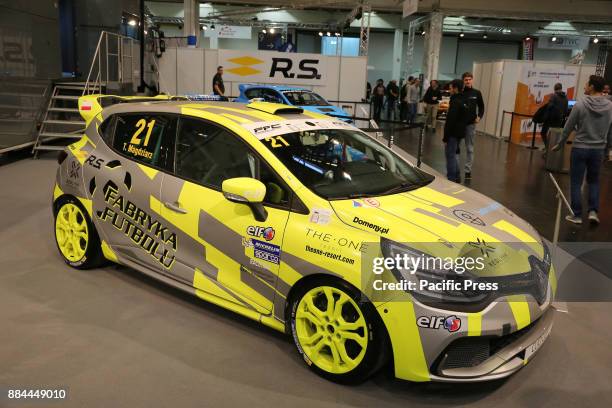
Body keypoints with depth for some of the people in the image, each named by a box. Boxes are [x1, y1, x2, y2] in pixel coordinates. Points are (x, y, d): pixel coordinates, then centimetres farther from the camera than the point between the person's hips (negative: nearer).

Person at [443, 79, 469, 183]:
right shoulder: (464, 101, 13)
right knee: (453, 155, 19)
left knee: (450, 156, -2)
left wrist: (445, 137, -19)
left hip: (453, 133, -10)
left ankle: (451, 178, 2)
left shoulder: (455, 102, -18)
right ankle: (457, 177, 25)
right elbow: (466, 118, 20)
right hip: (460, 133, 10)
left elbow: (450, 121, -21)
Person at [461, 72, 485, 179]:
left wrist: (479, 117, -3)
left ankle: (468, 170, 14)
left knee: (469, 148, 7)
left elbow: (481, 107, 12)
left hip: (471, 124, 1)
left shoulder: (477, 93, 3)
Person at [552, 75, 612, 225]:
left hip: (580, 148, -3)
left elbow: (568, 128, -6)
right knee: (594, 181, 20)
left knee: (576, 183, 6)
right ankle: (593, 211, 8)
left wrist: (559, 145, 7)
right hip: (598, 150, 4)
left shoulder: (580, 105, -12)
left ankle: (577, 215, 10)